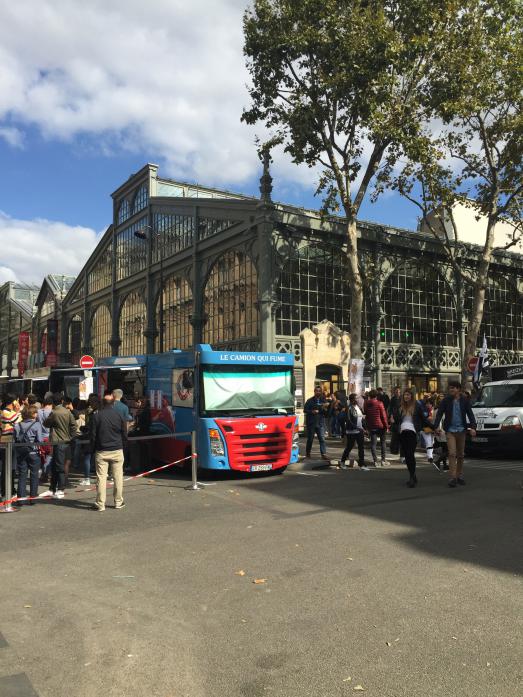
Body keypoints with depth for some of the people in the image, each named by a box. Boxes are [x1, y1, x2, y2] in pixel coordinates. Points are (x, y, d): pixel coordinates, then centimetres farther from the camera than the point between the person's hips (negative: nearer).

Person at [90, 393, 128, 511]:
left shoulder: (96, 416, -2)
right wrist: (123, 447, 17)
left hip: (101, 452, -1)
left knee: (101, 477, 1)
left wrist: (93, 449, 10)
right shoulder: (119, 415, 2)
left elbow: (92, 435, 0)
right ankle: (118, 502, 13)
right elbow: (124, 434, 7)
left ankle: (100, 504, 2)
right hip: (117, 451, 1)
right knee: (118, 477, 8)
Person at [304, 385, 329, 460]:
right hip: (311, 423, -2)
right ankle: (307, 453, 22)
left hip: (320, 423, 2)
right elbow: (305, 409, -2)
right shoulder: (310, 400, -1)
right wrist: (312, 411, -17)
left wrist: (324, 408, -12)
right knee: (310, 439, 7)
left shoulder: (323, 400, 8)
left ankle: (324, 454, -8)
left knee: (322, 439, -6)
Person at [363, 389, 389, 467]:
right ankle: (383, 460, 11)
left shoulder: (366, 404, 2)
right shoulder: (379, 403, -9)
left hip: (371, 426, 2)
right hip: (380, 425, -2)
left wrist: (367, 426, 14)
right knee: (382, 442, 12)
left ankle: (375, 461, 0)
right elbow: (383, 415, -9)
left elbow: (365, 414, 7)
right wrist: (386, 425, -2)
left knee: (373, 443, 5)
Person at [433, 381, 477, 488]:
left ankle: (459, 475, 25)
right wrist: (436, 426, -18)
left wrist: (473, 427, -16)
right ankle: (453, 477, -11)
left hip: (461, 430, 2)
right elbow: (439, 414, -4)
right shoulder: (446, 400, -2)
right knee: (452, 454, -11)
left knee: (461, 454, 11)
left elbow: (470, 415, -2)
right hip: (450, 430, -2)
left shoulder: (465, 401, 1)